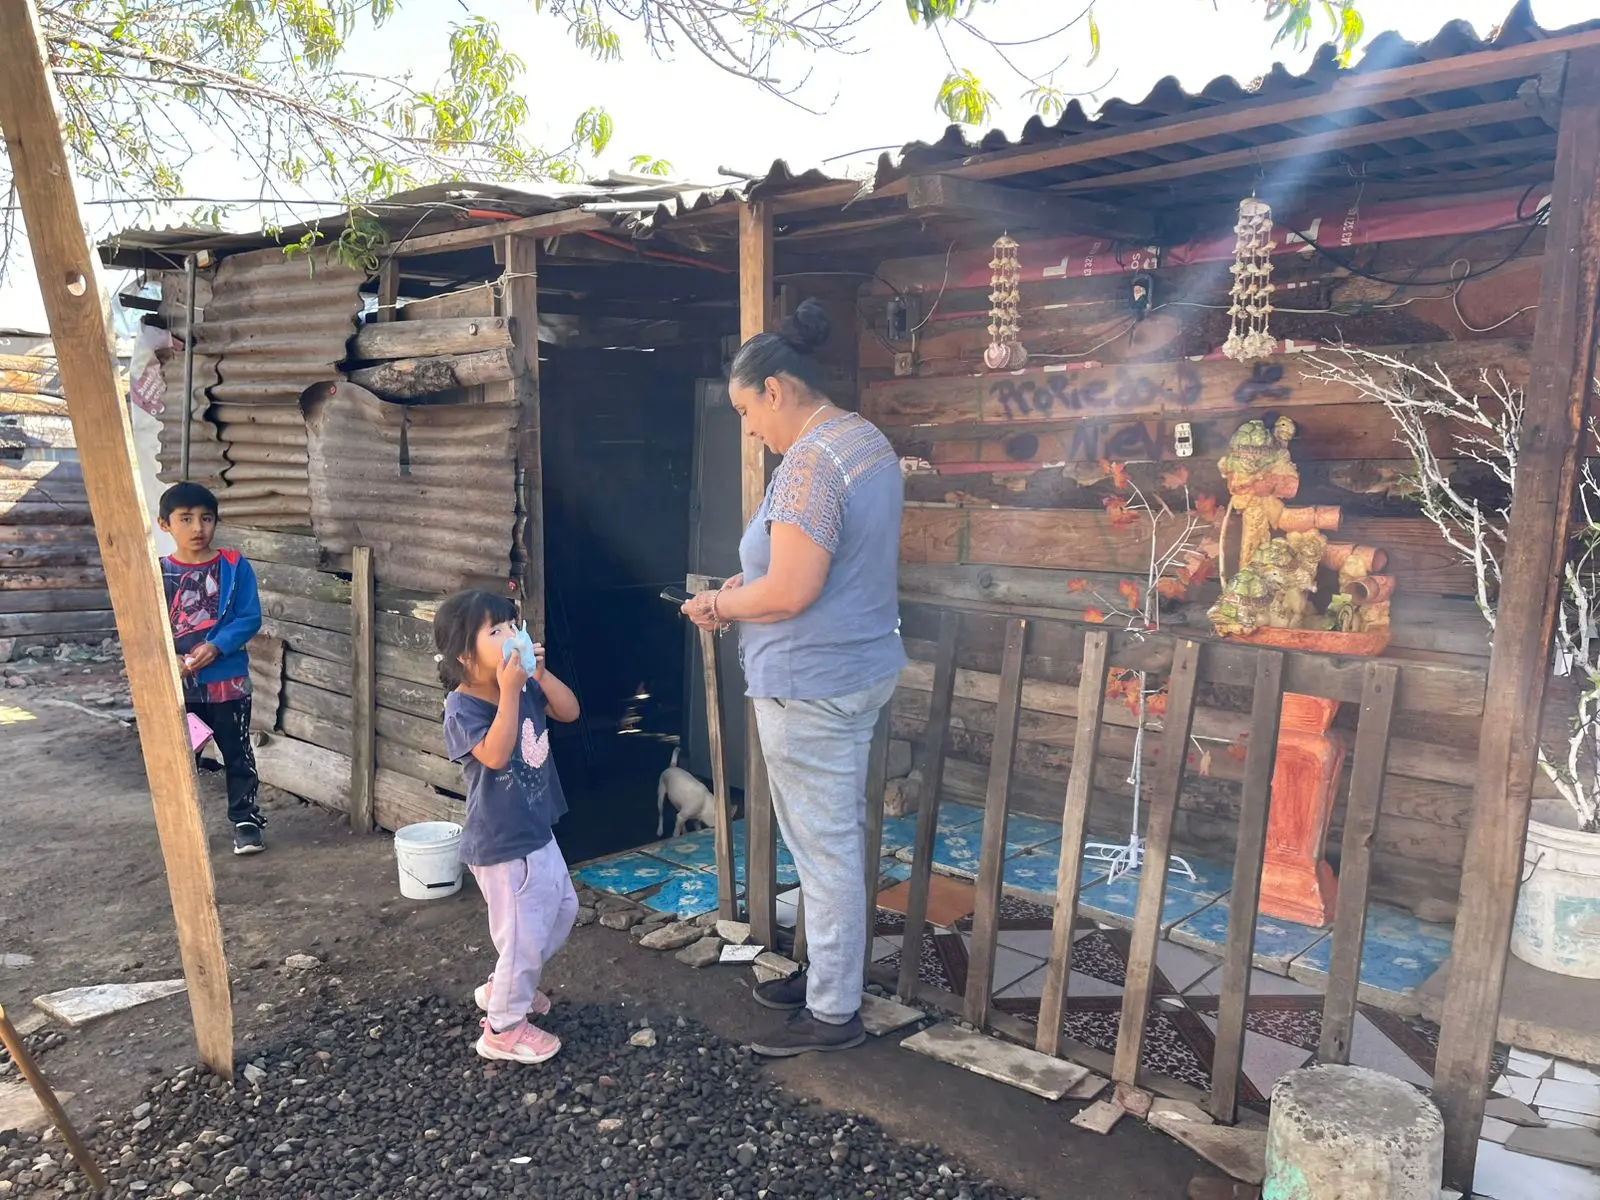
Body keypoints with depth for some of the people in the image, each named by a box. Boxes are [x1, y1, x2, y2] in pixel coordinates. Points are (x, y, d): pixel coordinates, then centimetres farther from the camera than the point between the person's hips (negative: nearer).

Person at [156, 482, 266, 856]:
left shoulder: (235, 567, -5)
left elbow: (249, 618, -7)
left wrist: (216, 646, -21)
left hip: (227, 682, -1)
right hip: (176, 685, 1)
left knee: (237, 754, 9)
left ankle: (245, 819, 23)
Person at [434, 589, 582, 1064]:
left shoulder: (525, 688, 1)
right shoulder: (462, 708, -21)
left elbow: (569, 712, -2)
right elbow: (497, 754, -34)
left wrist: (539, 674, -14)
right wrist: (509, 691, -35)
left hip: (537, 832, 9)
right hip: (501, 844, -9)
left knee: (561, 910, 24)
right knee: (524, 935, 0)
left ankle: (503, 986, 42)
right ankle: (504, 1028, 20)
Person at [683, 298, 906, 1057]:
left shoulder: (810, 461, -21)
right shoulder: (868, 441, 11)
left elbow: (789, 591, -26)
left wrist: (718, 606, -8)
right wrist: (747, 586, 12)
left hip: (811, 684, -10)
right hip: (862, 667, 10)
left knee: (823, 846, 2)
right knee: (838, 836, 20)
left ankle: (833, 1013, 16)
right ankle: (829, 973, 36)